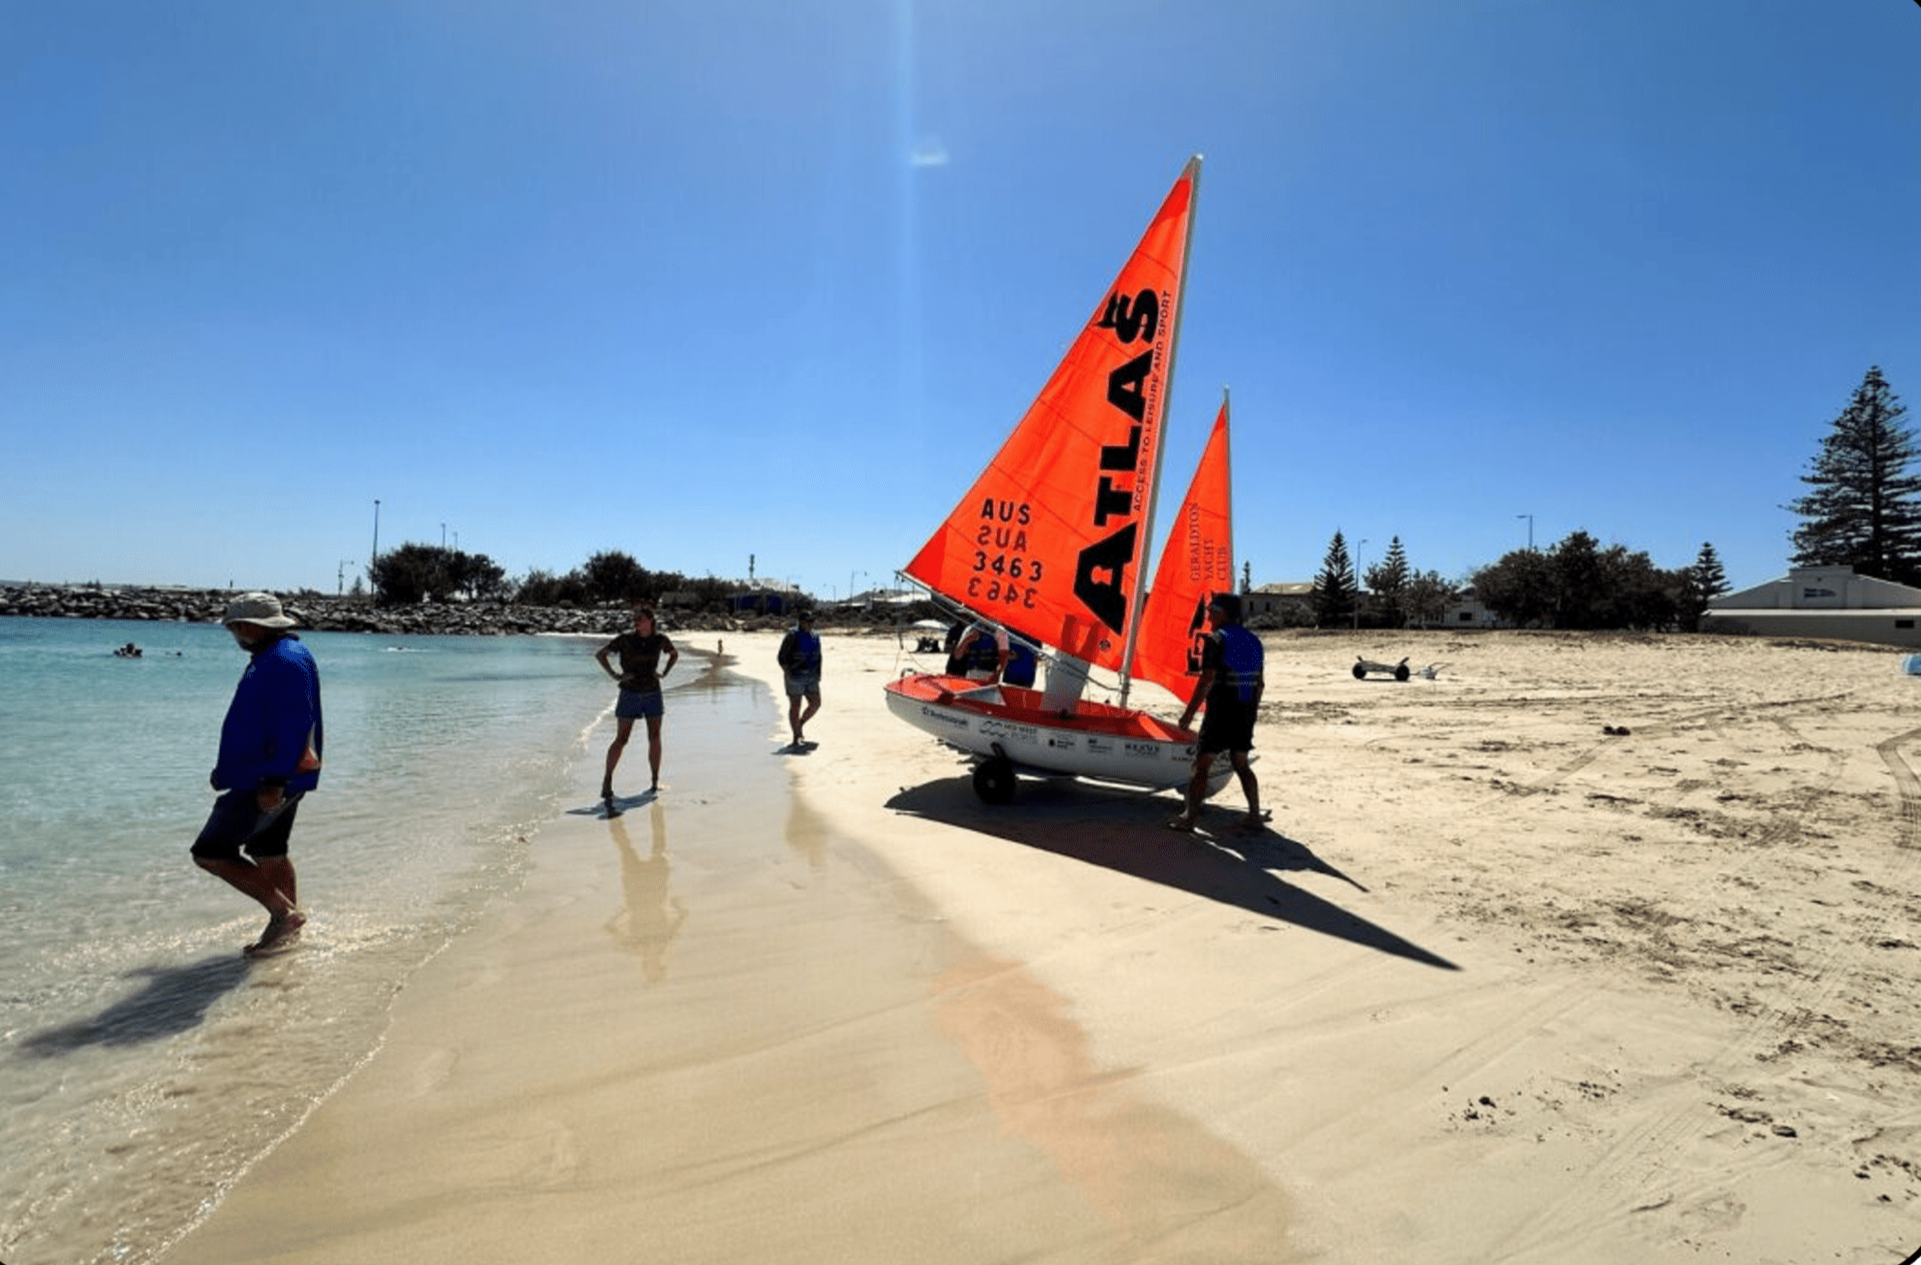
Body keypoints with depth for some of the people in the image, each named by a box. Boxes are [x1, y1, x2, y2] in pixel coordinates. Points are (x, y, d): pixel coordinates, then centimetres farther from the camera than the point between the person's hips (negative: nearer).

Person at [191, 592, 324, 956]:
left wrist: (274, 782, -28)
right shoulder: (272, 657, 14)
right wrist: (228, 770, 26)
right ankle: (287, 928, 28)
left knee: (210, 852, -5)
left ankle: (284, 912, -2)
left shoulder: (284, 662, -21)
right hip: (270, 779, 11)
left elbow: (293, 728, -27)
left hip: (266, 783, -11)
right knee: (268, 852, 18)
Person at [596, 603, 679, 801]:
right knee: (621, 740, -4)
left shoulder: (660, 639, -1)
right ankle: (607, 780, 8)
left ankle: (655, 783, 12)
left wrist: (663, 673, 5)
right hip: (630, 694, -2)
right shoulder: (625, 639, -8)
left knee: (654, 739, 3)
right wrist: (614, 675, -7)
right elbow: (600, 654, 0)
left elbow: (675, 654, 18)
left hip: (653, 694, 2)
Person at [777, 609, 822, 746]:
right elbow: (781, 658, -10)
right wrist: (788, 675, -16)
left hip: (811, 677, 6)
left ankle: (800, 724, 24)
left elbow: (818, 657, 20)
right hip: (795, 677, -6)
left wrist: (818, 673, 11)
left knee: (815, 704, 1)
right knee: (795, 707, 0)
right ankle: (796, 737, 9)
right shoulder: (792, 636, -11)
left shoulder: (815, 636, 8)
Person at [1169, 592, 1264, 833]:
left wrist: (1189, 712, -13)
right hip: (1246, 713, 7)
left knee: (1201, 765, 0)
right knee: (1241, 763, 17)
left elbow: (1207, 680, -18)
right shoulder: (1253, 641, 11)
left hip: (1220, 713, -7)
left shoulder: (1216, 640, -12)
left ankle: (1190, 817, 0)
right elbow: (1260, 682, 14)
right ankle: (1254, 815, 16)